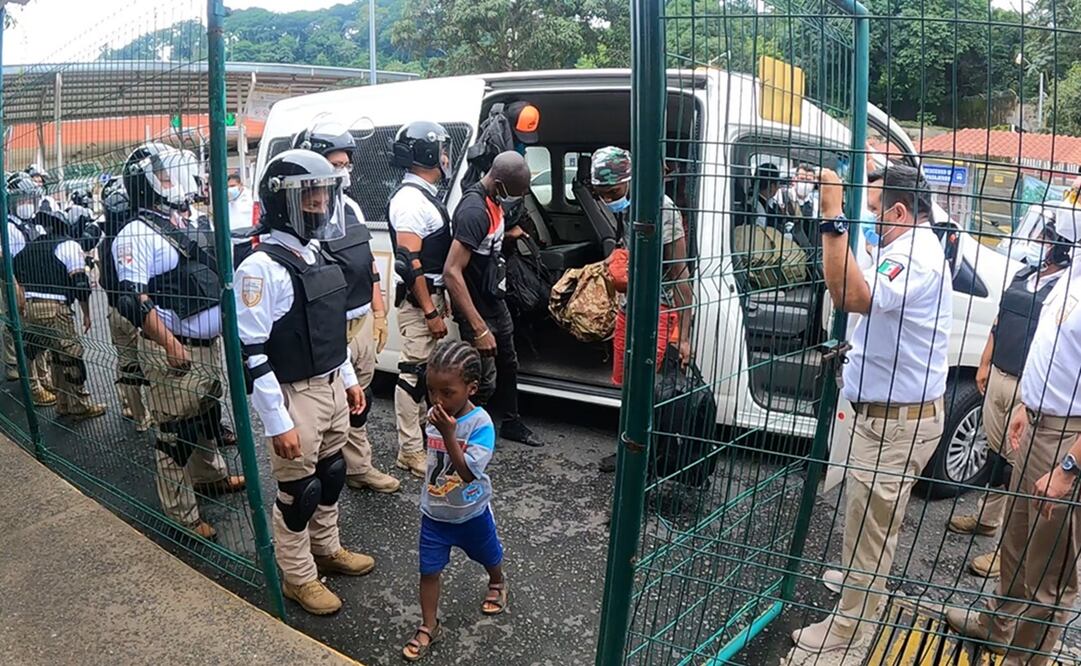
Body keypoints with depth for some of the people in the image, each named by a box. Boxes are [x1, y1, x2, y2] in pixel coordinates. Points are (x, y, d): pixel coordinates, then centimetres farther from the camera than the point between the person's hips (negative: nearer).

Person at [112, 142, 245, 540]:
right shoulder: (137, 235, -13)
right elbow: (132, 299, -21)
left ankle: (211, 477, 44)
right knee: (176, 434, 0)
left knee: (208, 418, 24)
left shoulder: (186, 226, 13)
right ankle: (182, 515, 10)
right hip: (172, 353, -9)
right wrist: (168, 342, -26)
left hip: (209, 345, 9)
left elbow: (214, 276, 23)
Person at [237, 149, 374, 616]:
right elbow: (251, 352, -22)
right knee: (298, 490, 7)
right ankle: (298, 577, 26)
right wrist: (277, 421, -22)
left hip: (332, 388, 8)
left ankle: (326, 550, 41)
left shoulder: (315, 254, 8)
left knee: (330, 476, 21)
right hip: (294, 396, -8)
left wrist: (349, 379, 18)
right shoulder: (262, 268, -20)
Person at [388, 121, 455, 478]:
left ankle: (421, 430, 32)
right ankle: (410, 451, 3)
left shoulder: (426, 194, 14)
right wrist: (430, 312, -22)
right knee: (414, 371, -4)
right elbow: (410, 262, -22)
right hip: (418, 300, -10)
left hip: (430, 295, 10)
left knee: (424, 368, 18)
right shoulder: (410, 199, -18)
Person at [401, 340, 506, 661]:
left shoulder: (480, 423, -28)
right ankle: (429, 627, 23)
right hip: (434, 512, 3)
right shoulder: (434, 416, -10)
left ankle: (497, 584, 55)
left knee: (488, 556, 24)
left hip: (471, 512, -3)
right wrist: (429, 496, 12)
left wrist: (448, 433, -42)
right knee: (428, 570, 6)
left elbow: (468, 472, -35)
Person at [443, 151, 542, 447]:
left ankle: (511, 423, 41)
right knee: (485, 380, -2)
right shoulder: (474, 210, -28)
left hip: (496, 302, 10)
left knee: (507, 364, 22)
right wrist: (479, 328, -33)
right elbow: (451, 272, -33)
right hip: (478, 310, -10)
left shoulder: (494, 200, 2)